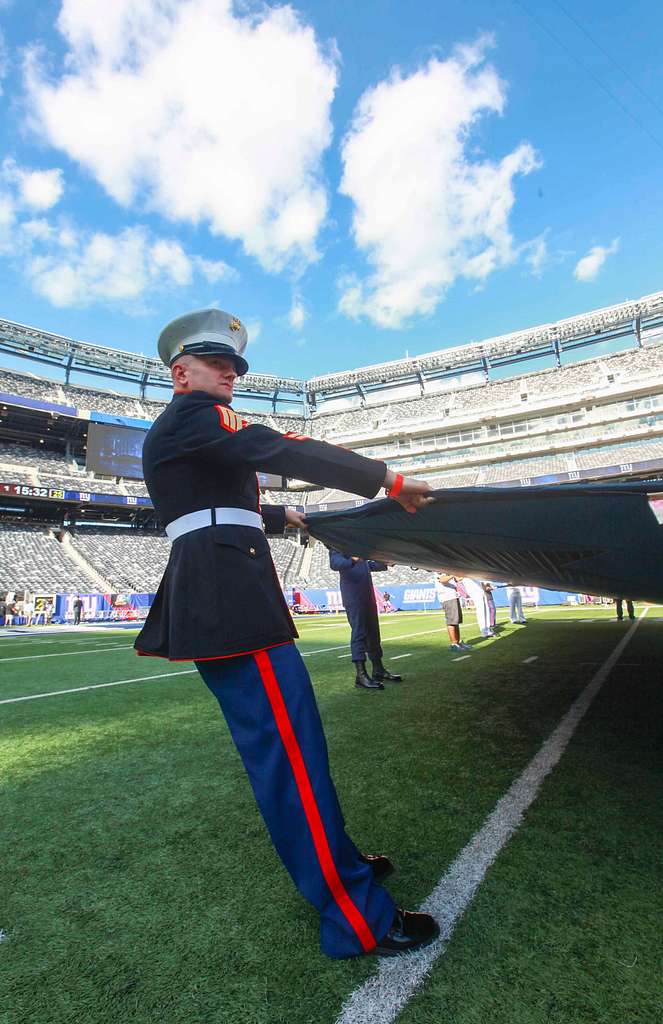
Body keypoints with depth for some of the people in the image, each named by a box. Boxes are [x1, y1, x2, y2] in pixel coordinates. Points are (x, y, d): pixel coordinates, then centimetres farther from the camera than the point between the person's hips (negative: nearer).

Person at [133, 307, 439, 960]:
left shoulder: (174, 433, 25)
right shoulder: (192, 415, -7)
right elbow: (280, 451, -18)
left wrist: (279, 518, 47)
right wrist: (389, 479, -15)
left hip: (215, 600, 11)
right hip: (230, 603, -11)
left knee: (279, 741, 16)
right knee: (289, 748, -7)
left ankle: (330, 860, 31)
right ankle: (355, 919, 6)